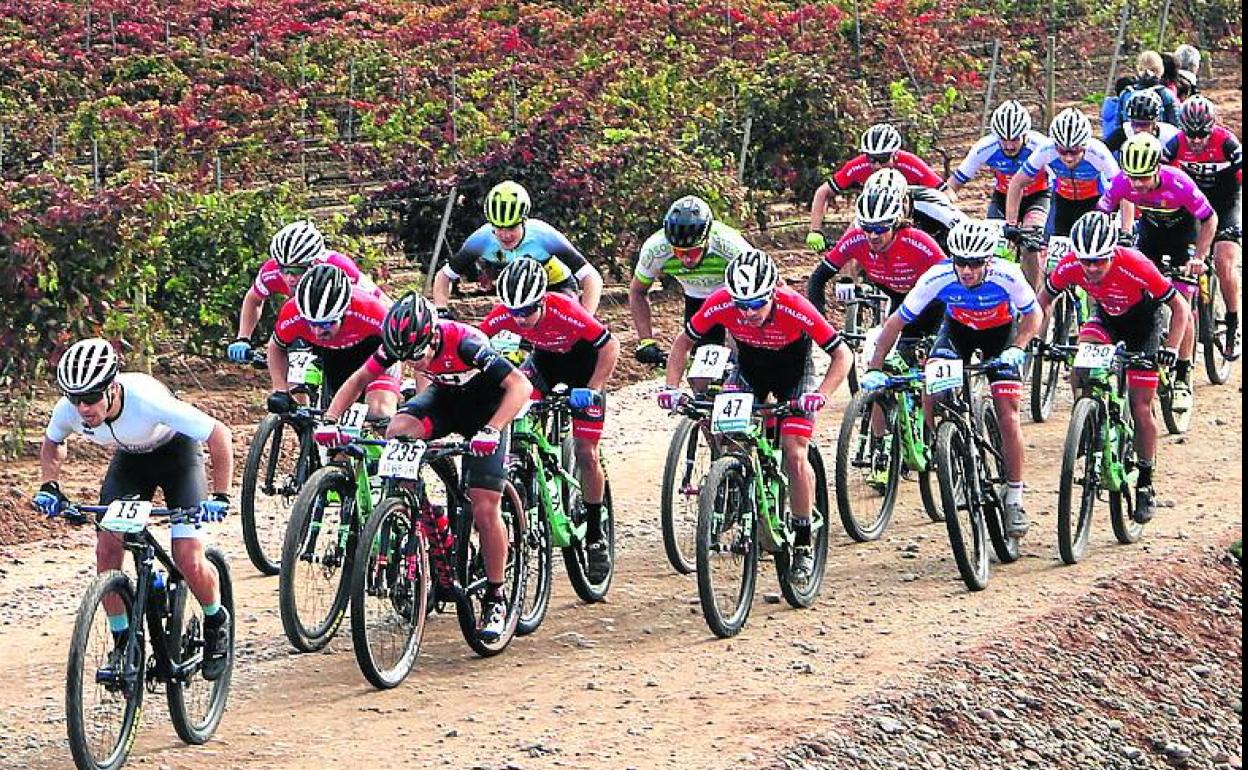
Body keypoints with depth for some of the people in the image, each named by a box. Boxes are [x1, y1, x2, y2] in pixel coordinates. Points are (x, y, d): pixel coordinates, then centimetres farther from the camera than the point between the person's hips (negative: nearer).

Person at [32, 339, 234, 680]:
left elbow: (219, 435, -32)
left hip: (176, 451, -4)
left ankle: (217, 623, 14)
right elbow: (52, 443, 1)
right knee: (107, 548, -13)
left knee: (188, 559, -16)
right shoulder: (68, 410, -27)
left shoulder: (147, 401, -41)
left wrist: (220, 495, -37)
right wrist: (49, 485, -15)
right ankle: (122, 643, 3)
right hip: (130, 457, 4)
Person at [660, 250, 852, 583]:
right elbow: (683, 343, -12)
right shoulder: (721, 304, -30)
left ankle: (803, 545, -3)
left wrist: (820, 395, -43)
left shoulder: (795, 308, -36)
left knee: (795, 454, -14)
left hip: (793, 367, -3)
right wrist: (671, 387, -26)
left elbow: (842, 355, -28)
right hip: (749, 365, 3)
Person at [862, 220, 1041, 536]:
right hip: (958, 328, 2)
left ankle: (1014, 499, 0)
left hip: (1001, 331, -2)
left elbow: (1033, 314, -16)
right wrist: (875, 368, -29)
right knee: (930, 394, -23)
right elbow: (896, 321, -23)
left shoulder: (1006, 276, -34)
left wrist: (1017, 348, -34)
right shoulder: (938, 278, -32)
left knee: (1007, 415, -12)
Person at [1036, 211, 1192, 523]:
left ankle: (1145, 485, 10)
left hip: (1145, 317, -3)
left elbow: (1180, 307, -27)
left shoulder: (1134, 267, -37)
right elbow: (1044, 299, -8)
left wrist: (1170, 349, -39)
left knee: (1140, 409, -5)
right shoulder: (1070, 266, -27)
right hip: (1107, 316, 3)